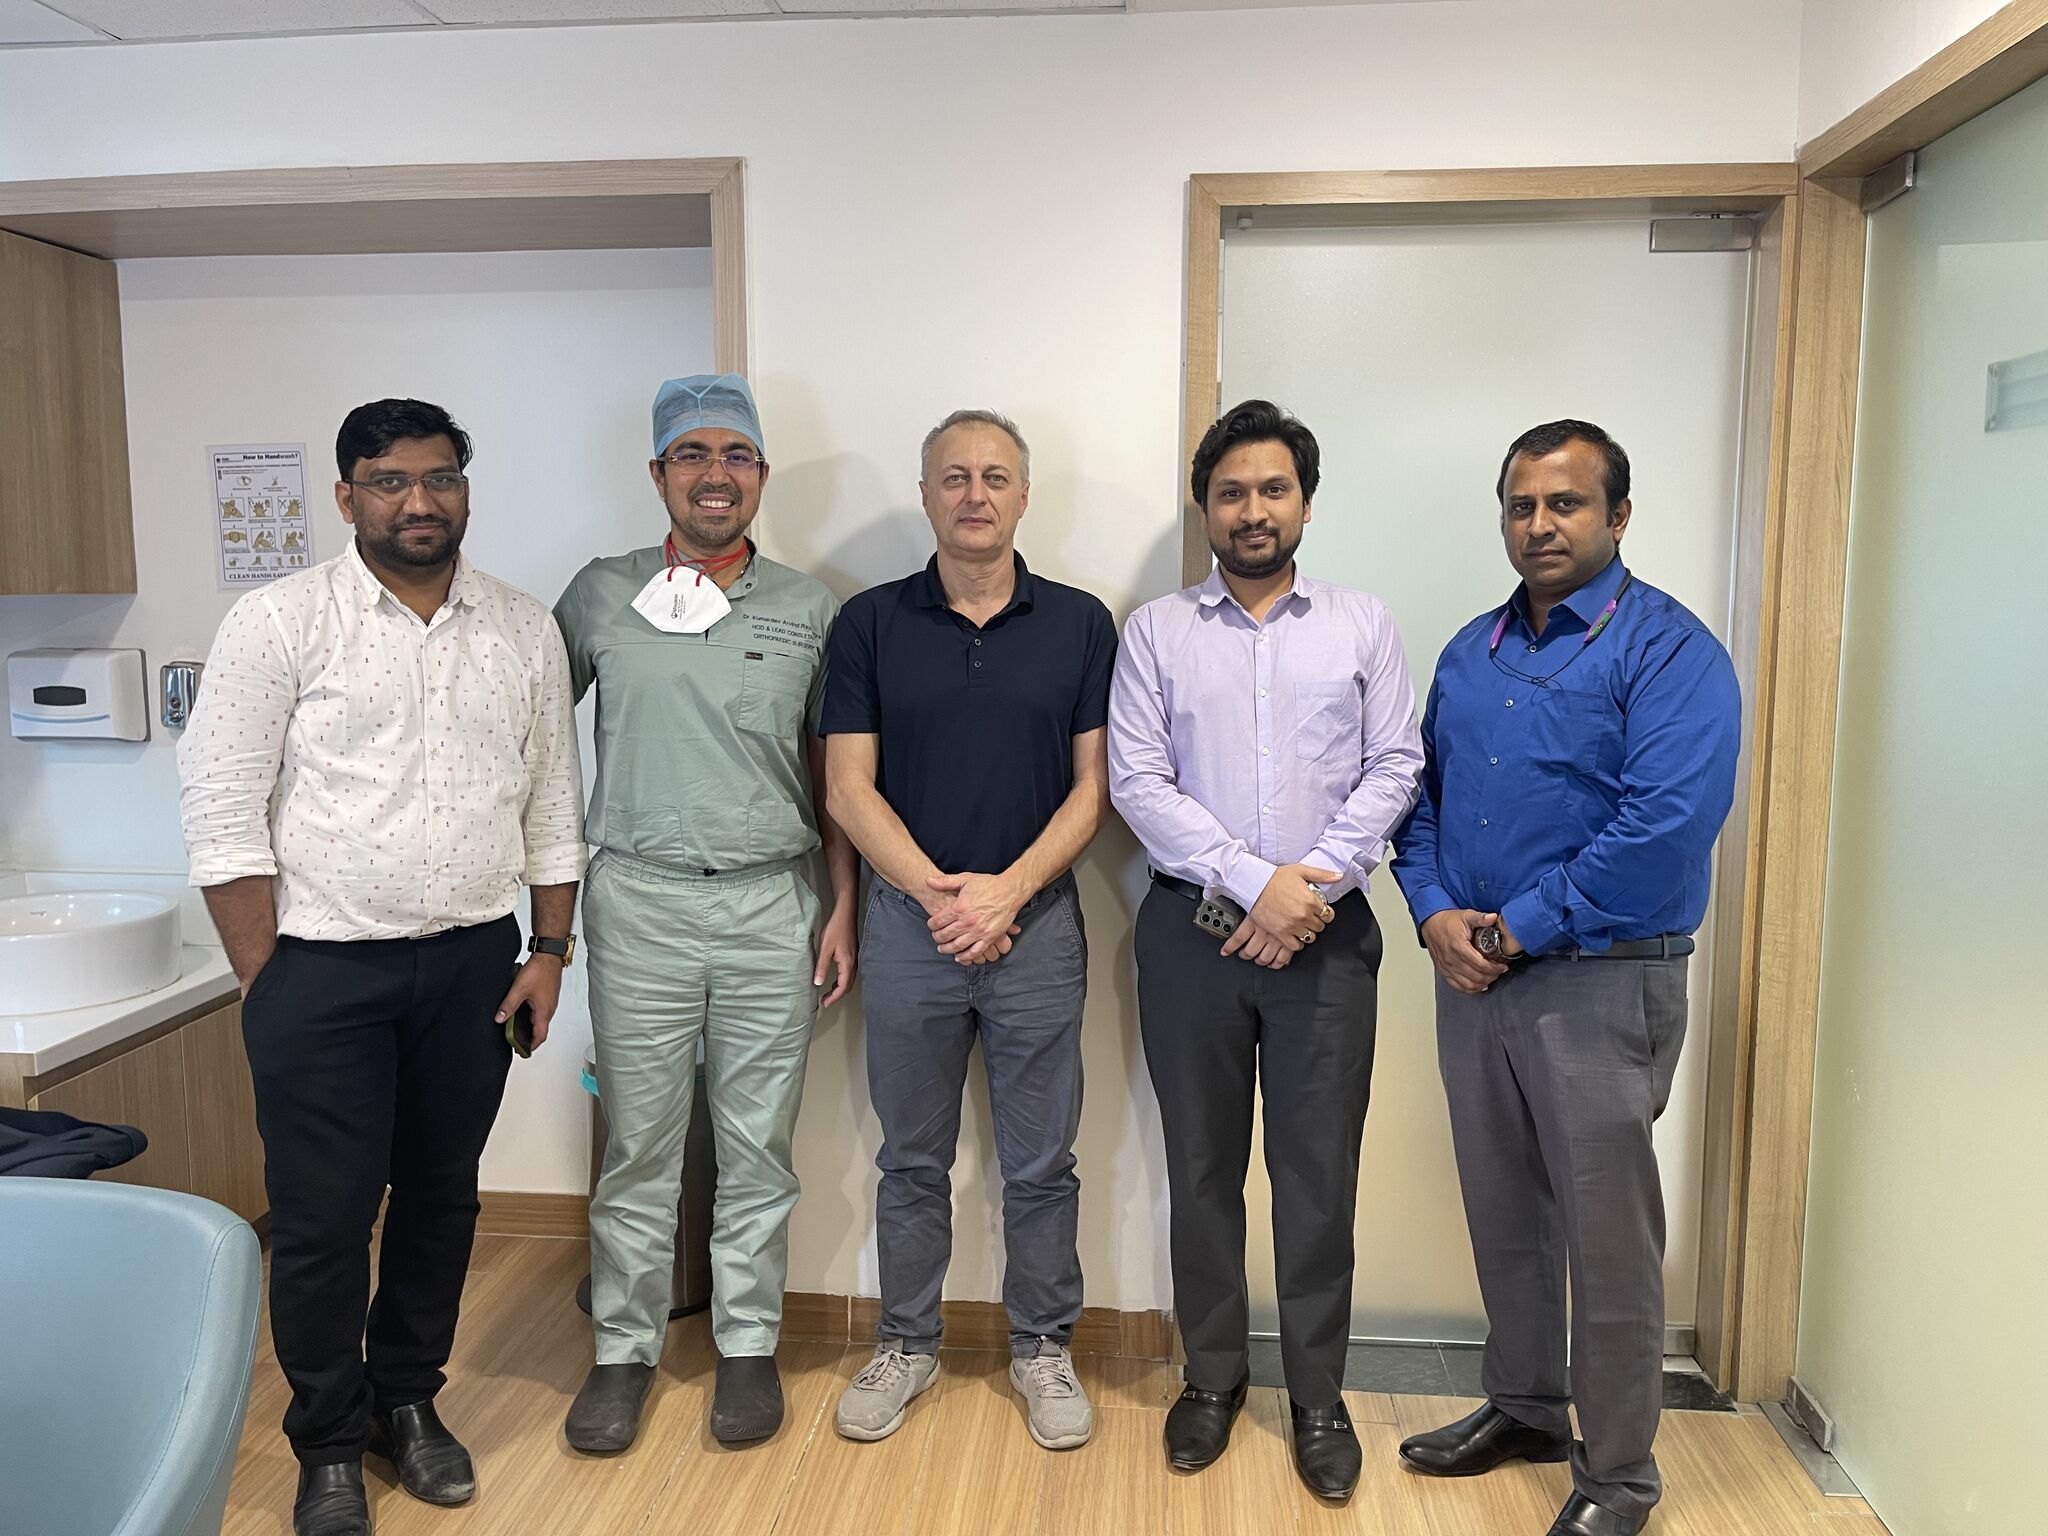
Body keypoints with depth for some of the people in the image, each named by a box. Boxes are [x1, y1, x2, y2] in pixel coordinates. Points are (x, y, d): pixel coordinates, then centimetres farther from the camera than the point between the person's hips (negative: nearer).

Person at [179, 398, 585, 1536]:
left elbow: (553, 804, 9)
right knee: (322, 1217, 5)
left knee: (442, 1193, 15)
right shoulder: (279, 622, -5)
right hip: (322, 970, -3)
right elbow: (223, 814, -7)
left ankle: (409, 1399, 36)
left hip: (475, 964, 3)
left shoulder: (525, 631, 5)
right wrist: (265, 984, -9)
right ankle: (329, 1444, 26)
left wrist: (550, 949, 4)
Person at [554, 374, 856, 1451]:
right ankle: (625, 1348, 25)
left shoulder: (807, 608, 6)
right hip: (639, 903, 0)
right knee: (637, 1143, 8)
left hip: (770, 904, 1)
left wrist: (844, 906, 4)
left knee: (758, 1144, 9)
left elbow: (831, 770, 8)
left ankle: (748, 1343, 26)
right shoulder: (601, 594, 4)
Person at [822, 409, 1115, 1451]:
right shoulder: (870, 624, 1)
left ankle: (1042, 1348, 30)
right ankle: (907, 1346, 31)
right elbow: (850, 789, -3)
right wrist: (936, 894, -14)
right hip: (909, 922, 1)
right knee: (912, 1160, 14)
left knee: (1041, 1163, 11)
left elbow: (1092, 786, -1)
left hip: (1038, 923, 0)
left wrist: (1009, 889, -13)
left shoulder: (1080, 624, 1)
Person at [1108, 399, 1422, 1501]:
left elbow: (1393, 770, 1)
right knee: (1202, 1163, 10)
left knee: (1319, 1170, 5)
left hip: (1324, 930, 0)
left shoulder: (1363, 625, 8)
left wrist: (1313, 881, -12)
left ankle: (1318, 1395, 23)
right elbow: (1137, 781, -5)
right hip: (1191, 926, 0)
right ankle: (1213, 1376, 28)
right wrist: (1253, 882, -13)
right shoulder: (1155, 631, 5)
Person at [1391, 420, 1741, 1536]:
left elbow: (1667, 825, -21)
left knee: (1607, 1235, 4)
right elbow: (1421, 794, 12)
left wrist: (1521, 928, -18)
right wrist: (1434, 912, -5)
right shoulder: (1470, 653, 12)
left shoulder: (1667, 649, -9)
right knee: (1503, 1214, 18)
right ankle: (1523, 1408, 37)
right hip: (1472, 977, 6)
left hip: (1601, 983, -6)